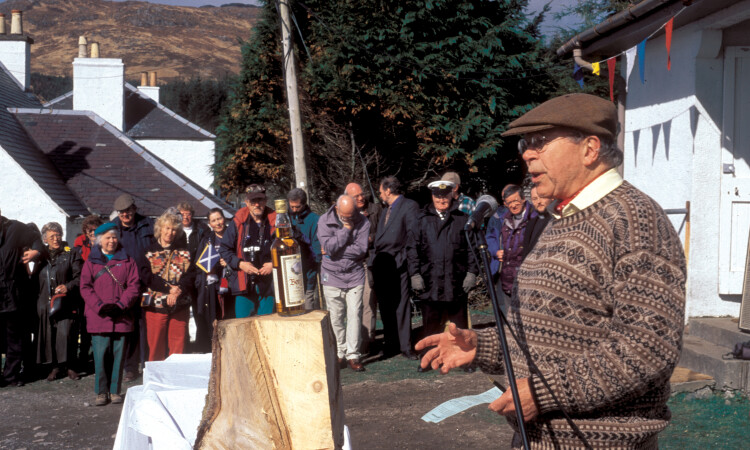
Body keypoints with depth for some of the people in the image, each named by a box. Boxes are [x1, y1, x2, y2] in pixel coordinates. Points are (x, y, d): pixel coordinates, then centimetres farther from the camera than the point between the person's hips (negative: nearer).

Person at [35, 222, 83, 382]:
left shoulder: (71, 254, 5)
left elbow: (79, 277, -2)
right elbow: (35, 278, 22)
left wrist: (68, 287, -18)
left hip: (66, 303, -4)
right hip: (45, 303, 4)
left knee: (66, 333, -11)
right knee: (49, 335, 2)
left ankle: (69, 366, 2)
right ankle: (55, 367, 13)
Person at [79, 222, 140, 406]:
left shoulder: (127, 261, 11)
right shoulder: (91, 262, 10)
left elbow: (134, 285, 4)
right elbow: (85, 287, 3)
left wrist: (121, 305, -10)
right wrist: (100, 306, -11)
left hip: (121, 317, 1)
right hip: (98, 317, -1)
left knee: (118, 354, 2)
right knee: (100, 354, -4)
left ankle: (115, 391, 11)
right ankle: (101, 392, 5)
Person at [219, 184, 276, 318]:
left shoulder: (274, 221, 1)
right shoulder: (238, 222, 5)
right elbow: (224, 249, 10)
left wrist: (274, 264, -8)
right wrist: (240, 263, -5)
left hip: (267, 285, -1)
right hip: (244, 285, 1)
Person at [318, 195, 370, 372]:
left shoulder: (362, 222, -6)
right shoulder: (325, 221, -7)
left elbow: (361, 250, -14)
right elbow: (329, 247, -18)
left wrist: (337, 250, -14)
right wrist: (346, 230, -17)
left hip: (355, 275, 0)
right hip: (332, 276, 0)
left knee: (354, 314, -4)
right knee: (335, 317, 3)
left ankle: (353, 355, 2)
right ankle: (340, 354, 16)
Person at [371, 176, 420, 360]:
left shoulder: (409, 207, -4)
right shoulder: (385, 211, 23)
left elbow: (413, 236, -10)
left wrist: (413, 267, -16)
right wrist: (374, 263, 11)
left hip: (398, 265, -8)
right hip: (381, 265, 8)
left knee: (401, 306, -6)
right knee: (385, 307, 10)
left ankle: (405, 346, -1)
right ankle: (390, 344, 17)